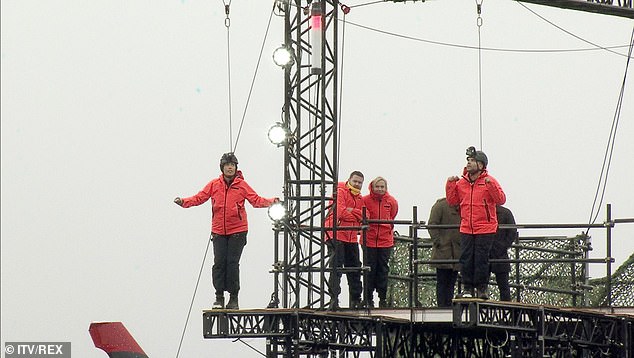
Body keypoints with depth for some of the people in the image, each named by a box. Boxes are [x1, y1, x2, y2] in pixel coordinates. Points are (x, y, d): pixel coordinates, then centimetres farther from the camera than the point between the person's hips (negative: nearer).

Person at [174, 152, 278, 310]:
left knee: (232, 263, -4)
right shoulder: (214, 185, 4)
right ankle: (219, 296, 8)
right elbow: (199, 197, 4)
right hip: (219, 232, 2)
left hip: (237, 231, -2)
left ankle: (234, 298, 5)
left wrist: (271, 202, -23)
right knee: (219, 263, -3)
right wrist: (184, 202, -10)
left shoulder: (242, 185, 0)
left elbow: (256, 200, -6)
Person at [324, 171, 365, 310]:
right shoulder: (340, 192, -6)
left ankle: (356, 300, 24)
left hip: (351, 238, 8)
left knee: (355, 269, 13)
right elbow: (340, 212, -20)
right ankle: (334, 299, -16)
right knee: (336, 268, -13)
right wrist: (355, 216, -3)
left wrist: (351, 211, -13)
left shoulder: (360, 198, 18)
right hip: (336, 235, -8)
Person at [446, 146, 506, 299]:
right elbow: (452, 201, 13)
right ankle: (468, 288, 9)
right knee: (466, 259, 2)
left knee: (481, 259, -2)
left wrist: (491, 185, -22)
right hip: (466, 229, 4)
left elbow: (501, 200, -10)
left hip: (485, 230, -4)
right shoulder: (461, 182, 9)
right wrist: (450, 185, 1)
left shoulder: (489, 181, -3)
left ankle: (482, 288, 7)